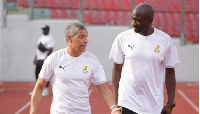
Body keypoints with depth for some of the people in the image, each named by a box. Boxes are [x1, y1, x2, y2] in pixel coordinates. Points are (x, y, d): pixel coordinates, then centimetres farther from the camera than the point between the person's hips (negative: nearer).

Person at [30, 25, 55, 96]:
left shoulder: (50, 39, -10)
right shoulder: (41, 38, 18)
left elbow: (50, 50, -17)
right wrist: (35, 58, 18)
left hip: (45, 59, -9)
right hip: (39, 59, 9)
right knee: (37, 74, 10)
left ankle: (45, 90, -5)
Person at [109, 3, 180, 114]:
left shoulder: (164, 40, -1)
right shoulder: (123, 38, -1)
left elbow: (170, 72, 5)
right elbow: (117, 70, 5)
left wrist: (170, 103, 2)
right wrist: (115, 102, 1)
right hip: (127, 104, 0)